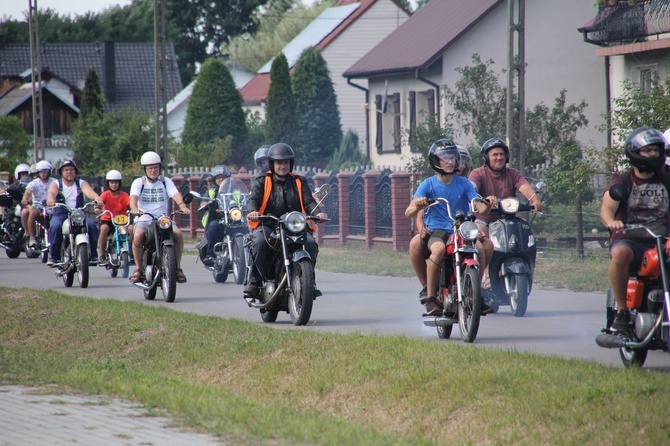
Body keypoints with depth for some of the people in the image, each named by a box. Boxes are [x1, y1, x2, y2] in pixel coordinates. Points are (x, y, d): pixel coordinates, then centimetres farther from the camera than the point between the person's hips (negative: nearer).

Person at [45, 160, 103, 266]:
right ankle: (53, 257, -26)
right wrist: (50, 200, -41)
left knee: (91, 225, -27)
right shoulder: (56, 184, 9)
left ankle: (93, 256, -20)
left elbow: (89, 191, -10)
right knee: (55, 227, -33)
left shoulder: (81, 183, 12)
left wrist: (97, 198, -34)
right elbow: (52, 192, -15)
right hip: (60, 215, -1)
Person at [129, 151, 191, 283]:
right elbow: (133, 197, -14)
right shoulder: (138, 183, 5)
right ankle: (138, 269, -17)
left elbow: (175, 194, -8)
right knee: (138, 235, -33)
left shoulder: (166, 182, 10)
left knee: (178, 234, -27)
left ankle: (177, 267, -12)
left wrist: (182, 206, -30)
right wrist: (134, 209, -37)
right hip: (143, 219, -1)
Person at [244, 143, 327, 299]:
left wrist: (317, 213, -17)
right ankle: (254, 281, -21)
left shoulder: (299, 182, 19)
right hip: (267, 225, -2)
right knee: (260, 243, -34)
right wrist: (253, 211, -28)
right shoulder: (262, 181, 13)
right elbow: (254, 198, -3)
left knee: (310, 243, -28)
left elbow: (308, 201, 6)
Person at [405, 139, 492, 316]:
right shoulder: (428, 185, 2)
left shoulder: (464, 183, 9)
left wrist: (487, 204, -23)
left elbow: (480, 208, 1)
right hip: (436, 231, -2)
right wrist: (417, 206, -31)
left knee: (479, 248, -28)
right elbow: (408, 212, -8)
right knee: (439, 249, -36)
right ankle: (430, 296, -27)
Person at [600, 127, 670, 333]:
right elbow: (606, 208, -9)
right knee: (620, 253, -38)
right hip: (630, 240, -2)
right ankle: (622, 311, -24)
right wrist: (611, 222, -34)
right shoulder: (621, 181, 7)